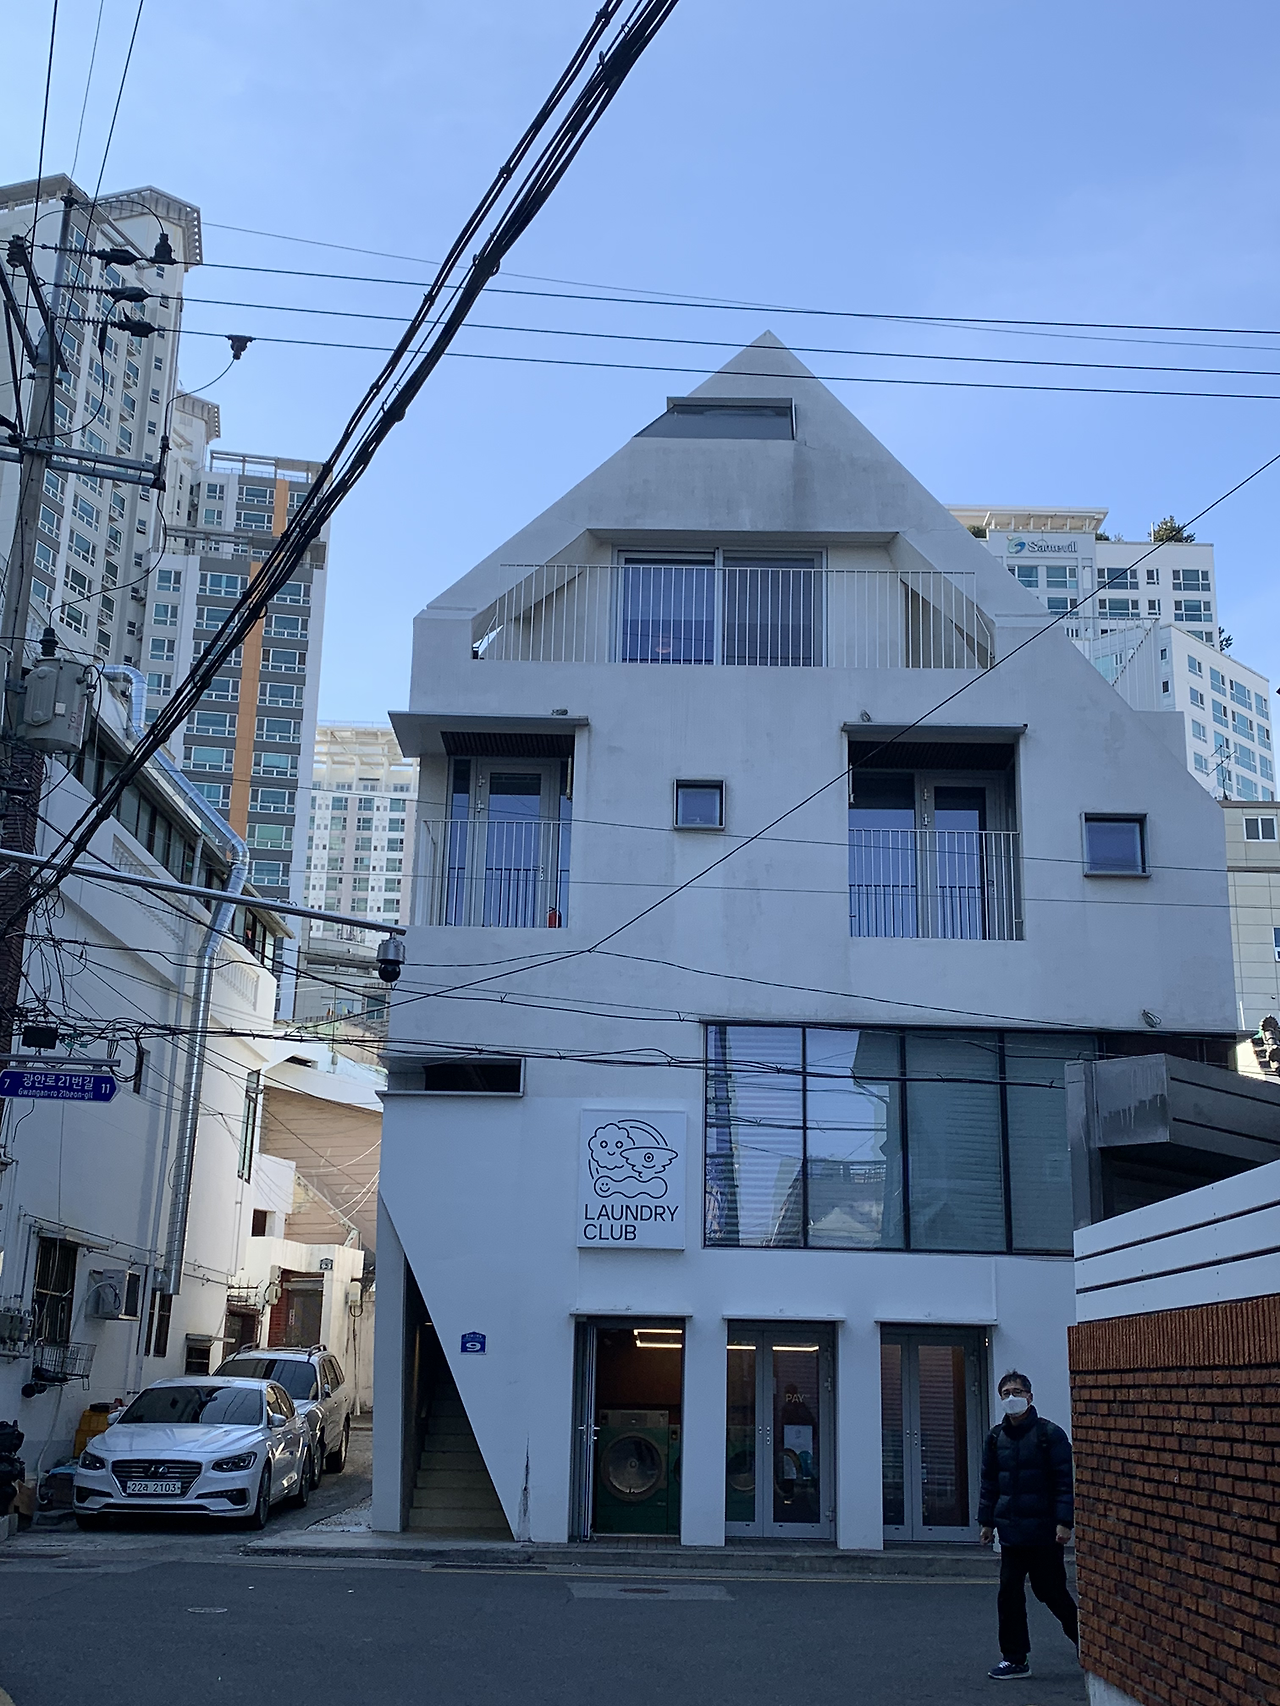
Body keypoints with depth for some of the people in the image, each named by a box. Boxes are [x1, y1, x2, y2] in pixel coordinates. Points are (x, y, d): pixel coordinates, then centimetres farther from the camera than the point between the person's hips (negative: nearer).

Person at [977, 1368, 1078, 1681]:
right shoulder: (996, 1437, 8)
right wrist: (986, 1521, 12)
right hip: (1010, 1530, 5)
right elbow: (989, 1483, 15)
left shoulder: (1050, 1434, -6)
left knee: (1052, 1592, 3)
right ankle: (1014, 1659, 14)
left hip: (1044, 1531, -5)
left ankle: (1086, 1641, 24)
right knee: (1009, 1593, 4)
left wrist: (1064, 1522, -14)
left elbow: (1064, 1481, -8)